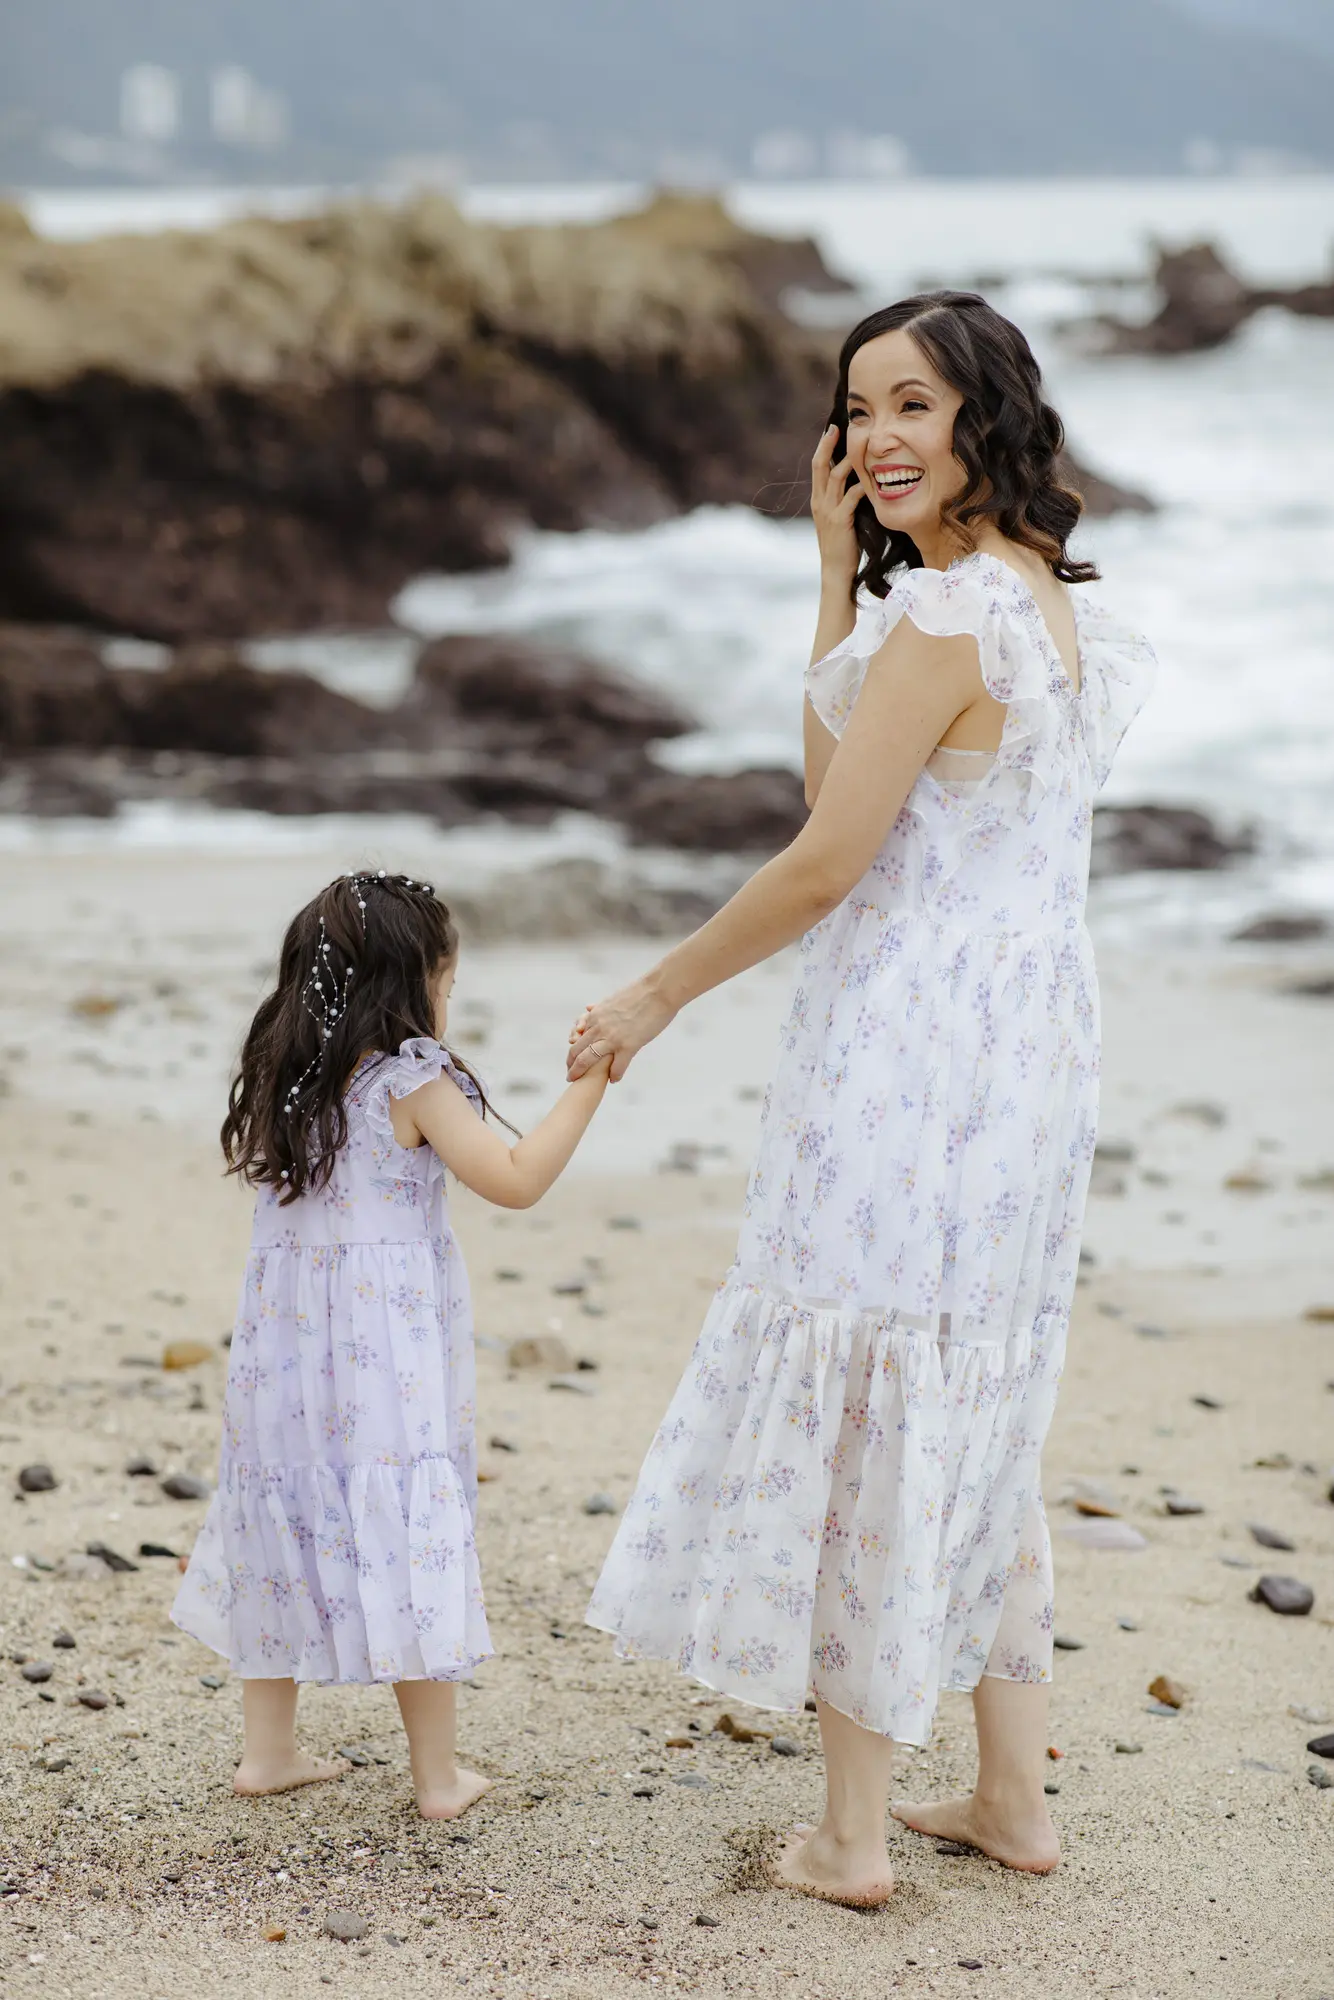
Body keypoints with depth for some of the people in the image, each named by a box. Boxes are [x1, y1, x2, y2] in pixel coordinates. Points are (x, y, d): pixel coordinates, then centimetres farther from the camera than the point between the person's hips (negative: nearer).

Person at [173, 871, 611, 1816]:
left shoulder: (280, 1082, 5)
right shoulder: (414, 1084, -13)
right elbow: (515, 1179, -16)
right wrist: (589, 1084, -9)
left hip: (286, 1350, 6)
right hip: (390, 1356, -6)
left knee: (289, 1525, 15)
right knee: (410, 1541, 1)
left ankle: (270, 1748, 22)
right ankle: (439, 1775, 6)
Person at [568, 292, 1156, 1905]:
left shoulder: (948, 616, -18)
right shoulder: (1050, 604, 12)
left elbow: (825, 863, -17)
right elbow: (840, 773, 15)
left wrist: (653, 998, -6)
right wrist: (839, 565, 8)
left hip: (913, 1053, -9)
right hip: (1024, 1048, 9)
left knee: (860, 1421, 0)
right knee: (975, 1420, 18)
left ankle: (851, 1833, 8)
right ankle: (1011, 1798, 25)